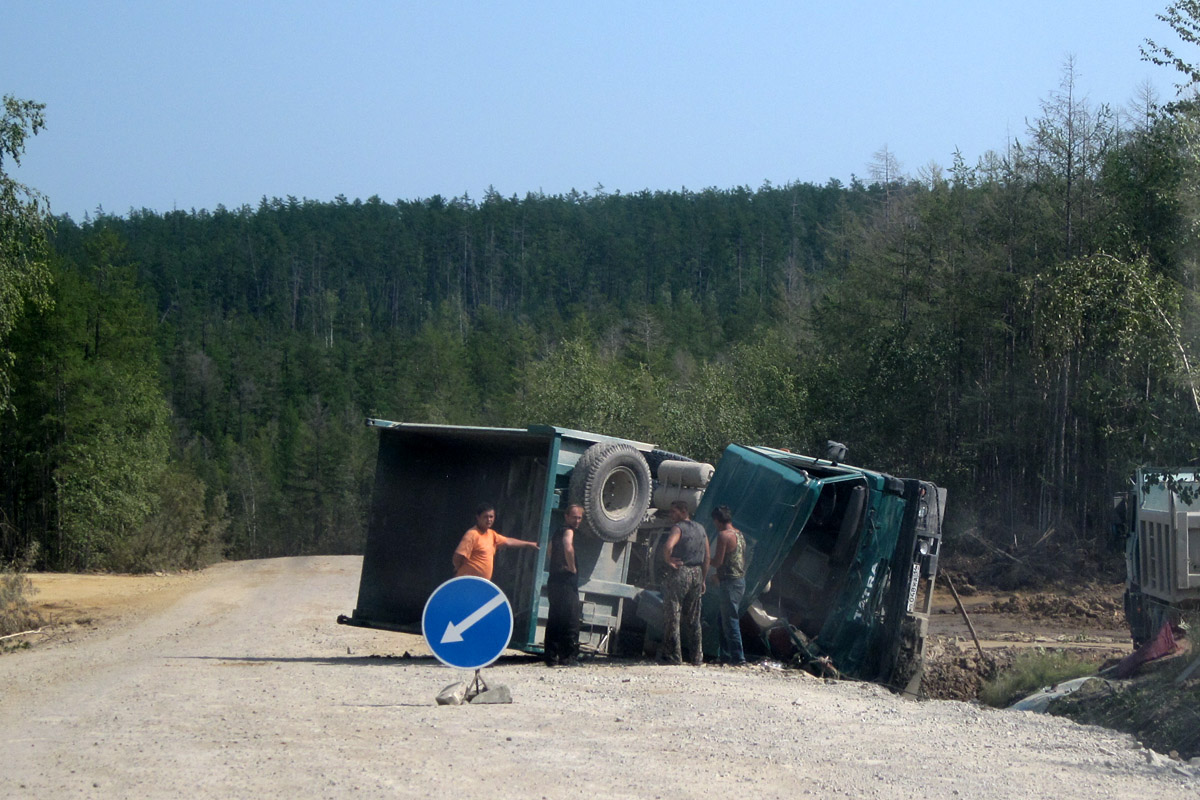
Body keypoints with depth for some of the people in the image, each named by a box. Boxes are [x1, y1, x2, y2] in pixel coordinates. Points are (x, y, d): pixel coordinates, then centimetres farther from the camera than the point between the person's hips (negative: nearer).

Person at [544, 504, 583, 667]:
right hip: (566, 584, -9)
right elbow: (568, 548, -31)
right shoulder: (568, 531, -10)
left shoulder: (558, 532, 19)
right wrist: (572, 568, -17)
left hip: (554, 581, 9)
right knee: (570, 622, -6)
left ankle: (551, 657, 11)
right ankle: (568, 657, -7)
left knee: (554, 621, 10)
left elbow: (549, 555, 34)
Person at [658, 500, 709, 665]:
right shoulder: (700, 528, 13)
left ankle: (672, 655, -2)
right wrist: (702, 580, 20)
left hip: (678, 573, -7)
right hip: (696, 574, 7)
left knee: (672, 616, -1)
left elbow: (668, 546, -30)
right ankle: (697, 656, 12)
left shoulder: (678, 527, -9)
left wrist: (667, 559, -12)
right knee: (693, 618, 12)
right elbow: (707, 557, 15)